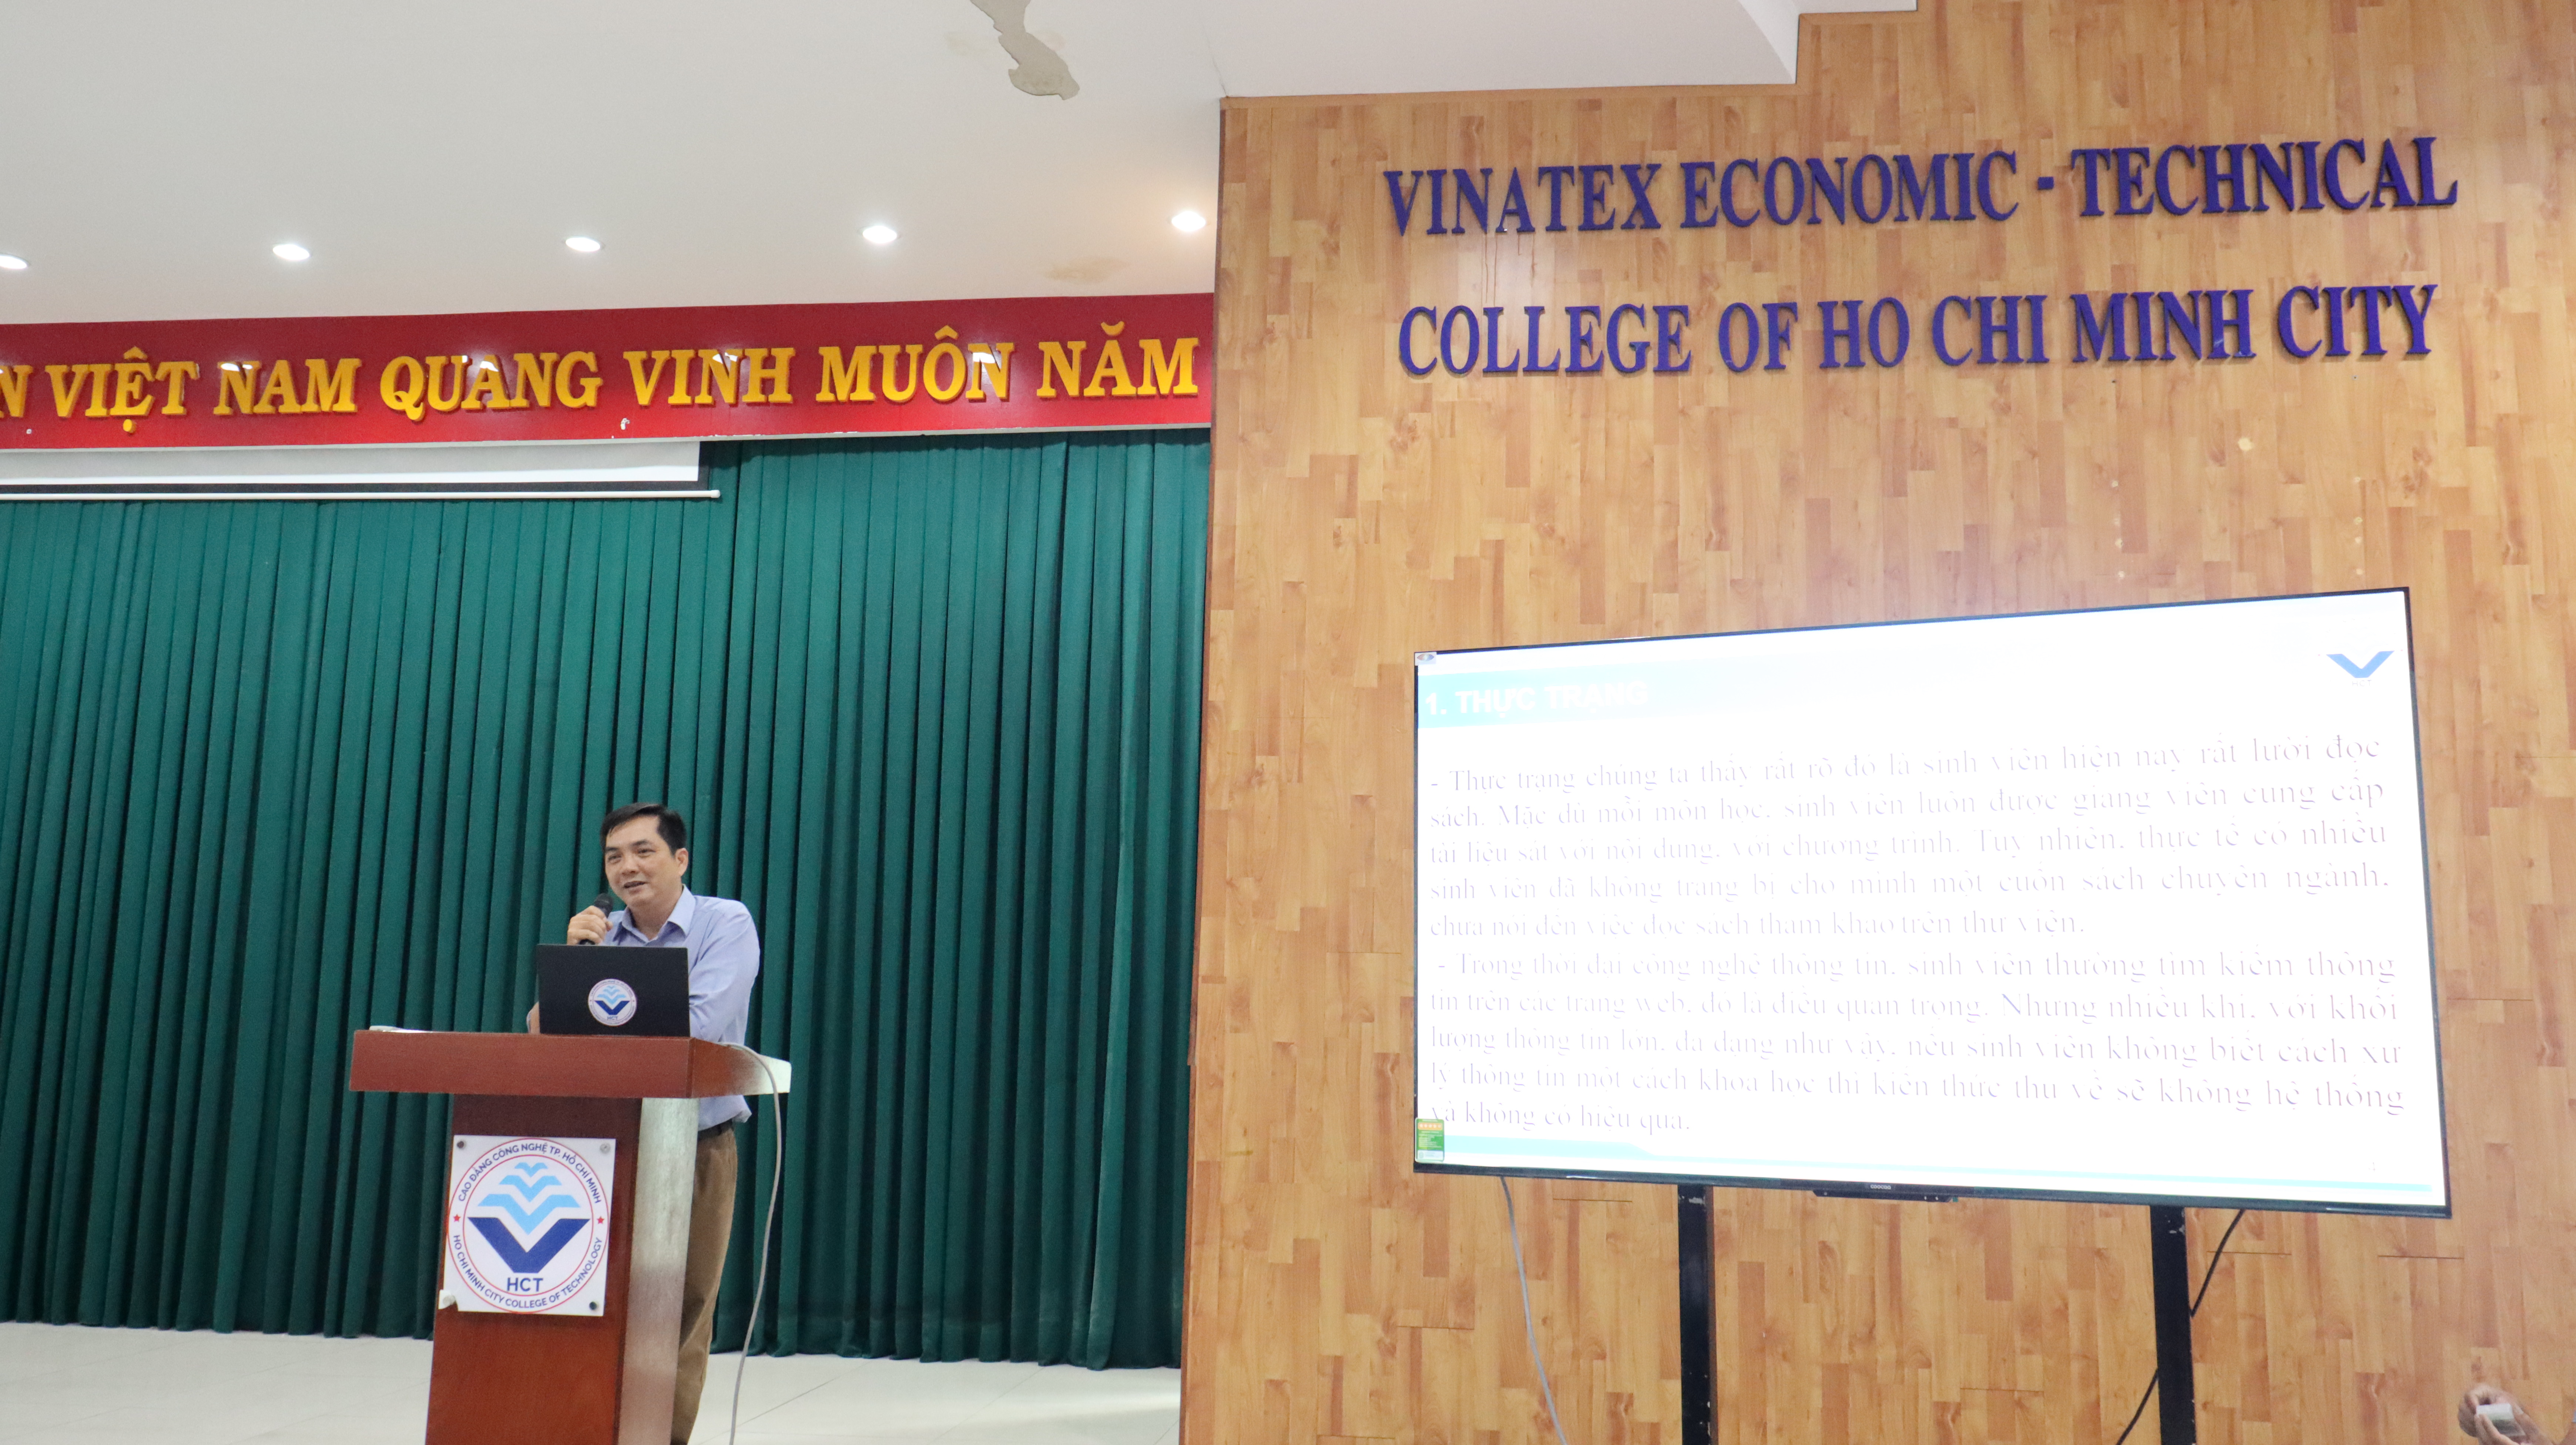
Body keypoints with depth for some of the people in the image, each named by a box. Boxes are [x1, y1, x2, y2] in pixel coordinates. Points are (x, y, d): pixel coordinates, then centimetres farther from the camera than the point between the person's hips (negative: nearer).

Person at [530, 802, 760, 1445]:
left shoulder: (726, 923, -7)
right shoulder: (600, 932, 7)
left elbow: (699, 1027, -21)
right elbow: (542, 1034, 2)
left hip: (698, 1151, -4)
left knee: (683, 1316, 3)